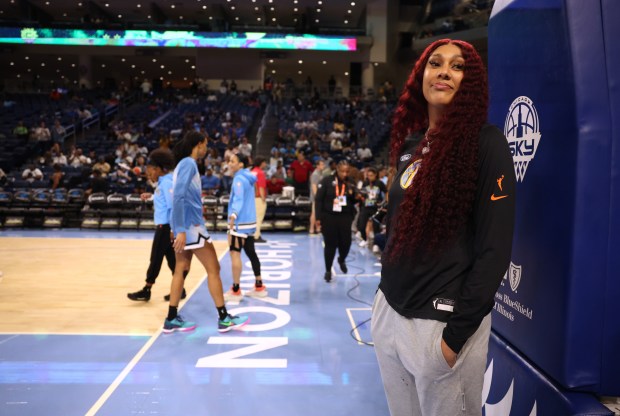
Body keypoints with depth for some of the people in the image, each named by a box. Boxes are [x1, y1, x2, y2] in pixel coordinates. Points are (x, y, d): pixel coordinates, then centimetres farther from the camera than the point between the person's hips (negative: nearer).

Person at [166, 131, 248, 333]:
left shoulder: (185, 163, 14)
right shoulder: (189, 163, -14)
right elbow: (178, 197, -23)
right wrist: (181, 230, -26)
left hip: (187, 225, 10)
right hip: (190, 225, -10)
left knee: (181, 269, 10)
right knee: (213, 269, -2)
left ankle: (172, 319, 16)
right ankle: (224, 318, 5)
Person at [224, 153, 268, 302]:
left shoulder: (239, 179, -12)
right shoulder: (247, 177, 15)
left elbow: (238, 200, -21)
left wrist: (232, 218, -27)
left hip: (240, 222, -10)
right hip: (249, 222, 10)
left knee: (235, 254, -6)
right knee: (251, 253, 14)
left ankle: (235, 291, -3)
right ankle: (259, 287, 21)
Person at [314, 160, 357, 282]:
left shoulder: (350, 184, 5)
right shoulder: (327, 181, -5)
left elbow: (354, 201, 12)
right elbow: (318, 199, -6)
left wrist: (353, 194, -10)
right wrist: (318, 217, -10)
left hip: (345, 218, 3)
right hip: (328, 217, -3)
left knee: (346, 243, 3)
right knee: (330, 244, 3)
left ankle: (341, 260, 37)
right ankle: (328, 270, 20)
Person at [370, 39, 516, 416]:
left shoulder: (485, 143, -10)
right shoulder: (411, 144, 9)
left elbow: (495, 247, -14)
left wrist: (457, 331, -15)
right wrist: (386, 294, 15)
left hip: (441, 322, -6)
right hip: (391, 311, 6)